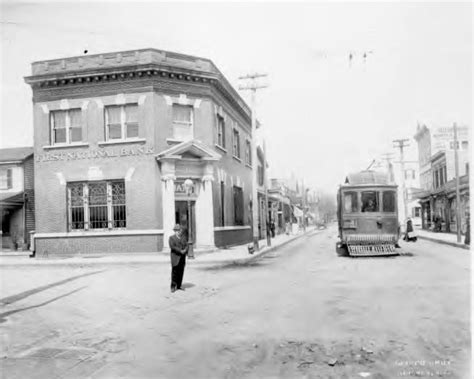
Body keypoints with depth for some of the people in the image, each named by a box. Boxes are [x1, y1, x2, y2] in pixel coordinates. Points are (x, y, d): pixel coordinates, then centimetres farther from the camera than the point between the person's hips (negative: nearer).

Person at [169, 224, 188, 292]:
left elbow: (186, 245, 10)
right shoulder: (171, 238, 0)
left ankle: (179, 286, 9)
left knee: (181, 272, 3)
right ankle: (173, 287, -3)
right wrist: (180, 251, -18)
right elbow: (172, 246, -13)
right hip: (175, 257, -5)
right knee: (174, 272, -7)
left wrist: (185, 250, -12)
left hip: (182, 258, 5)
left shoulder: (182, 238, 17)